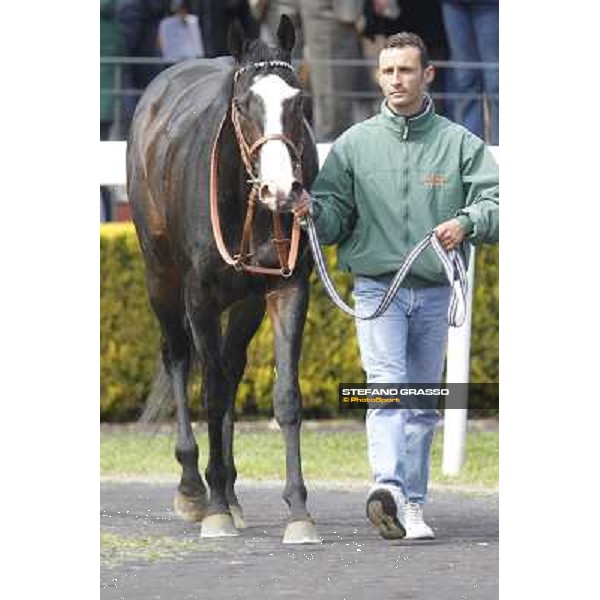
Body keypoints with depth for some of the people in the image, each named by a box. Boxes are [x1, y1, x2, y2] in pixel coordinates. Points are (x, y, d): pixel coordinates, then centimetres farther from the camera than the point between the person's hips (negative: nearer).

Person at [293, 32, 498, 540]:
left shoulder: (460, 144, 4)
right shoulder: (354, 145, 5)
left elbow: (496, 201, -3)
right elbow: (335, 217, 5)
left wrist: (467, 222, -23)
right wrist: (313, 210, -17)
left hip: (435, 292, 2)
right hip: (377, 287, -2)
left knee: (424, 401, 9)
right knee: (387, 386, -19)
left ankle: (412, 502, 18)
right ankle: (388, 488, -35)